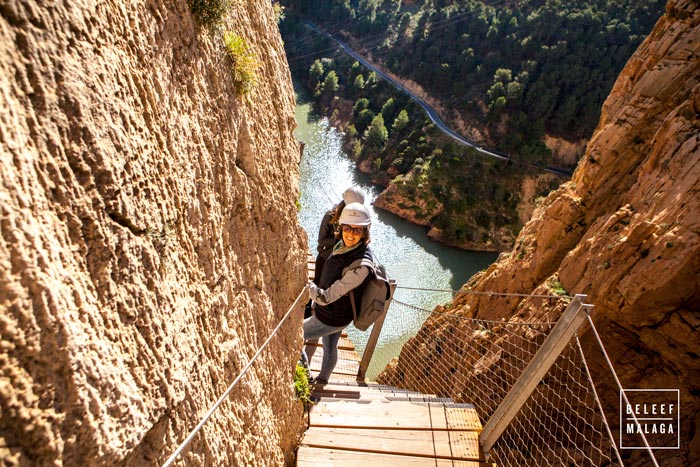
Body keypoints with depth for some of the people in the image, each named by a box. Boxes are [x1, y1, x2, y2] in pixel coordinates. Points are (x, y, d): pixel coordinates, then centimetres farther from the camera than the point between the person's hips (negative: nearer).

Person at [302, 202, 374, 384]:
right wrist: (316, 304, 14)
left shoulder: (361, 265, -36)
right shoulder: (343, 246, -10)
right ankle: (322, 380, 56)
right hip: (329, 311, 7)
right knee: (330, 348, 29)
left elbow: (326, 297, -32)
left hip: (332, 318, -7)